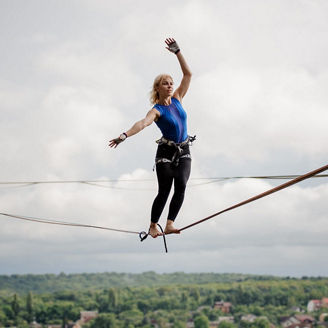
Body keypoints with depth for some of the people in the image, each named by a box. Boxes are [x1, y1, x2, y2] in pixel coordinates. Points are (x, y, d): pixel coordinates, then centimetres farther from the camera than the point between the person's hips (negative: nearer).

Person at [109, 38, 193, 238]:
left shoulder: (177, 99, 3)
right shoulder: (157, 110, -13)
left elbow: (188, 74, 4)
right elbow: (143, 123, -32)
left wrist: (177, 52, -2)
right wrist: (125, 135, -50)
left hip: (184, 151, 4)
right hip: (166, 151, -4)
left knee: (181, 185, -16)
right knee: (164, 191, -7)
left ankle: (170, 224, -17)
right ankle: (153, 225, 9)